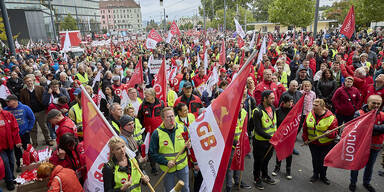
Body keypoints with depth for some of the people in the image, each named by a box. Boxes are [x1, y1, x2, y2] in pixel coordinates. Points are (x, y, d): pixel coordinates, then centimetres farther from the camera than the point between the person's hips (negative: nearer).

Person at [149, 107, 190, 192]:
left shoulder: (182, 128, -7)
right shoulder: (157, 133, -15)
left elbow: (189, 141, 8)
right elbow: (152, 153, -11)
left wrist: (189, 145, -16)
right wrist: (166, 162, -19)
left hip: (183, 166, 2)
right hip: (167, 168, -2)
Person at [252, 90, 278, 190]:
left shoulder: (272, 107, 0)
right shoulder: (258, 111, -25)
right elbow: (258, 130, -25)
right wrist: (270, 137, -27)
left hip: (271, 140, 7)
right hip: (260, 141, -7)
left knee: (267, 159, 24)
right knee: (258, 161, 12)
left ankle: (265, 176, 45)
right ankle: (257, 179, 32)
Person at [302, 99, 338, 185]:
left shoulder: (331, 117, -16)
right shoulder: (310, 115, -4)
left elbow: (334, 133, -14)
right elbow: (305, 128, 8)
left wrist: (330, 133, -35)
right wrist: (305, 138, 8)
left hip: (326, 144, -3)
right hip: (313, 143, 3)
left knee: (323, 160, 9)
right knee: (315, 159, 16)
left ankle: (323, 176, 34)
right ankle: (315, 174, 38)